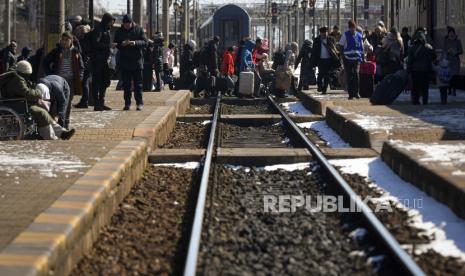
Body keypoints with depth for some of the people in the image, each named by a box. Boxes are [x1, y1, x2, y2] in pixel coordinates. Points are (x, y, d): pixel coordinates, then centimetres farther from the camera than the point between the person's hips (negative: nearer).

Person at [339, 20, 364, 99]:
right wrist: (343, 57, -5)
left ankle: (356, 92, -9)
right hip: (348, 59, -1)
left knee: (356, 73, -17)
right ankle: (350, 93, 9)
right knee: (349, 76, 2)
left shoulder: (359, 35, 9)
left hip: (357, 59, 1)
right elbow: (341, 46, 2)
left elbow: (361, 47, 17)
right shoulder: (345, 35, 2)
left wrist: (362, 58, 13)